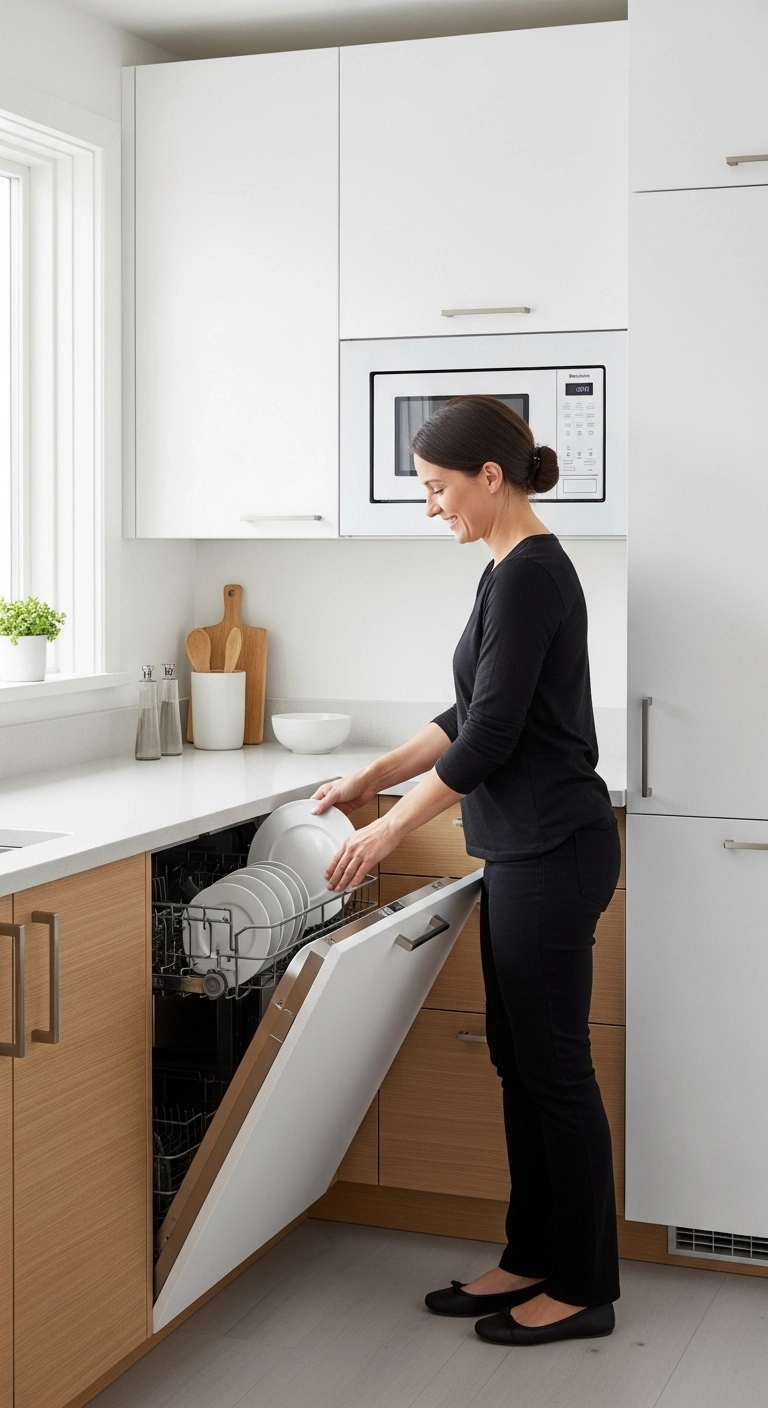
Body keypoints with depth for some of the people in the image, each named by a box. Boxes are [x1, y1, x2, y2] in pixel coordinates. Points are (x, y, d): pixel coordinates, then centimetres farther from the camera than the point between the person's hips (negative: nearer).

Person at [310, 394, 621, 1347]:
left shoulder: (530, 572, -18)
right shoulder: (517, 569, 13)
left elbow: (491, 735, -20)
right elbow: (473, 718, 20)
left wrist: (393, 827, -11)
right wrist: (373, 777, 19)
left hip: (551, 851, -10)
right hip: (525, 850, 10)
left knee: (554, 1067, 0)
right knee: (520, 1061, 15)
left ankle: (582, 1288, 14)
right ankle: (532, 1259, 27)